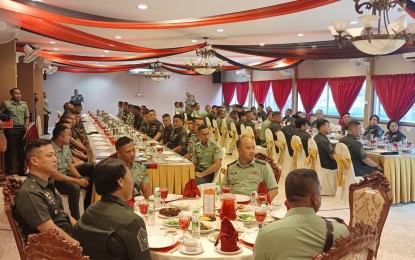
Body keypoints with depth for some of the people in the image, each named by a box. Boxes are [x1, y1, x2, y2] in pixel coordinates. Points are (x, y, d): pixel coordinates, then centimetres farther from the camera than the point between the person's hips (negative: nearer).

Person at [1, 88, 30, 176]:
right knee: (10, 150, 0)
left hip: (22, 130, 4)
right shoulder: (6, 103, -3)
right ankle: (9, 171, 11)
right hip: (11, 130, -4)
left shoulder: (24, 104, 10)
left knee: (22, 150, 9)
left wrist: (26, 125, 3)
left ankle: (21, 169, 21)